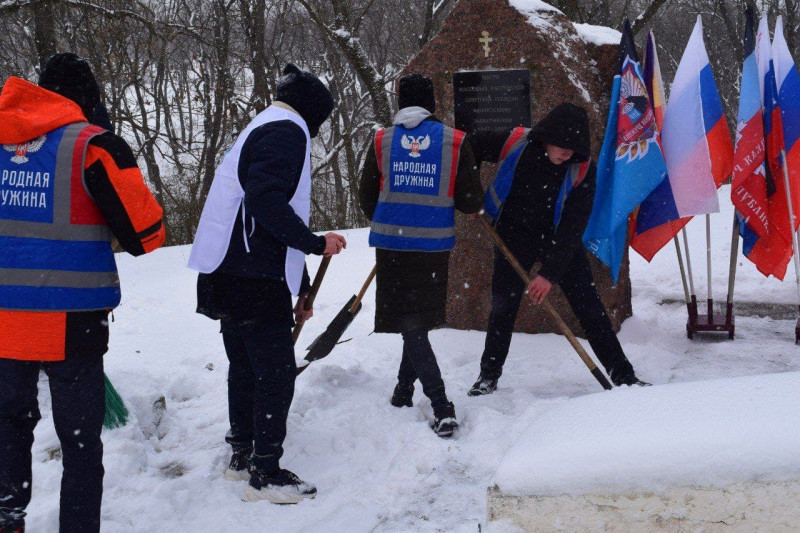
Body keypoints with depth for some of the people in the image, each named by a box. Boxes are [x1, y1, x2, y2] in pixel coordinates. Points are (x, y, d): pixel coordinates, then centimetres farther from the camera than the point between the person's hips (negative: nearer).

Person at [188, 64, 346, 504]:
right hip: (256, 279, -10)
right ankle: (266, 474, 2)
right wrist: (315, 243, -16)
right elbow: (268, 203, -24)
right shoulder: (287, 130, -8)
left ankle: (242, 455, 31)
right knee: (276, 372, -3)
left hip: (232, 275, 10)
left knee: (246, 366, 20)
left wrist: (300, 287, 27)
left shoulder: (263, 129, 24)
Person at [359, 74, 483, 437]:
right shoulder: (455, 142, -1)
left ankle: (442, 408, -11)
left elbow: (367, 199, 7)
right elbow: (471, 202, -2)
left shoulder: (381, 141, 0)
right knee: (420, 318, 19)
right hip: (435, 244, 1)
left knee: (409, 322, 0)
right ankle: (403, 392, 31)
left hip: (392, 243, -1)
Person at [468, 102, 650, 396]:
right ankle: (488, 375, 14)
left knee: (589, 306, -3)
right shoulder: (513, 144, -20)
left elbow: (572, 228, -22)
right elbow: (471, 147, -1)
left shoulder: (583, 170, -21)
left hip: (560, 239, 0)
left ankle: (623, 374, 5)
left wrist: (551, 272, -27)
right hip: (514, 234, 1)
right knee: (503, 305, -2)